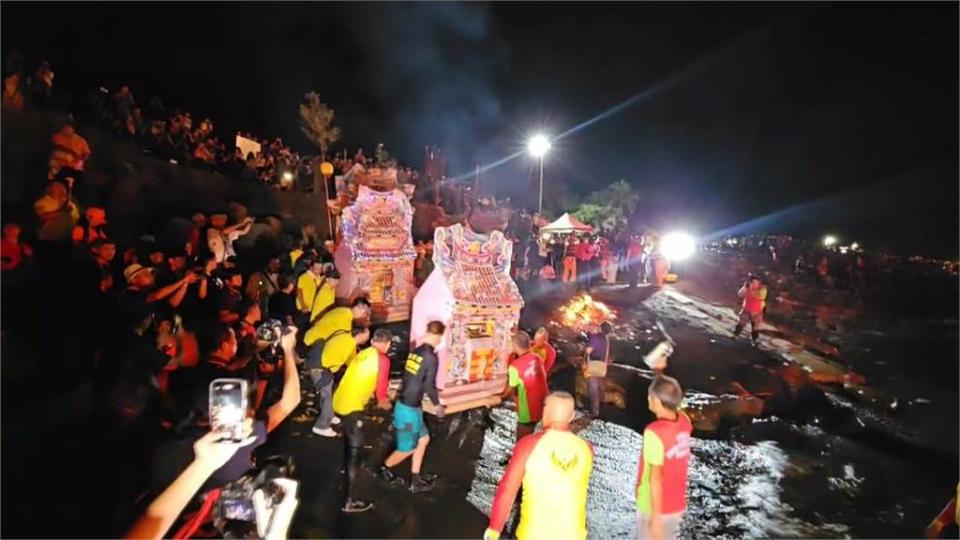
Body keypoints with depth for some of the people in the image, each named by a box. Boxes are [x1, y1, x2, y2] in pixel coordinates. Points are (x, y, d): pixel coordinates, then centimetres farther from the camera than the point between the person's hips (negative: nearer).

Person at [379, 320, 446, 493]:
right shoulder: (431, 357, -19)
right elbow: (429, 386, -19)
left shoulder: (415, 351, 5)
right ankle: (385, 468, 35)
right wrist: (438, 405, -2)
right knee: (407, 448, 12)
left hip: (403, 403, 8)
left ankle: (416, 480, 27)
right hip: (410, 408, -8)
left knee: (423, 438, 20)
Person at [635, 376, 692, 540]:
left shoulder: (655, 432, -29)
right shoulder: (684, 422, -8)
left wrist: (655, 516, -19)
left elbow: (655, 478, -25)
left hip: (654, 508, -7)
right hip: (676, 505, 7)